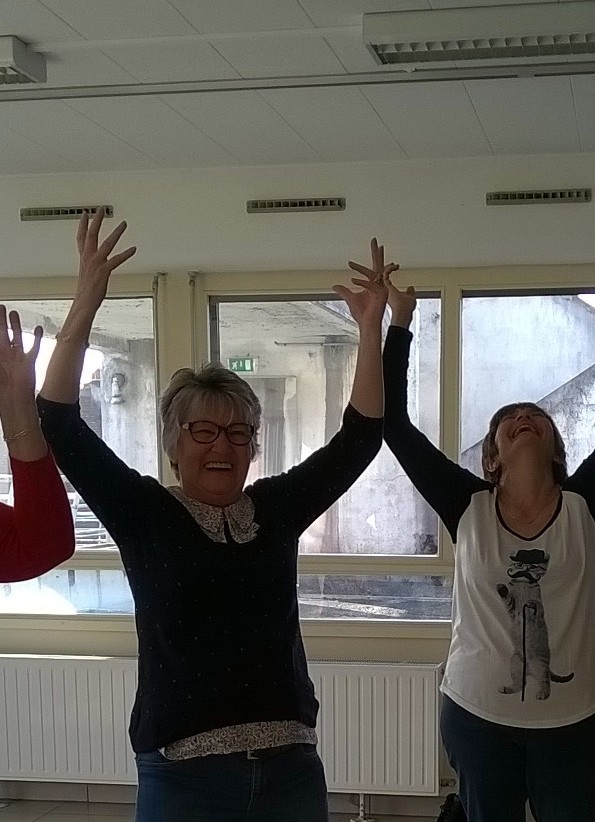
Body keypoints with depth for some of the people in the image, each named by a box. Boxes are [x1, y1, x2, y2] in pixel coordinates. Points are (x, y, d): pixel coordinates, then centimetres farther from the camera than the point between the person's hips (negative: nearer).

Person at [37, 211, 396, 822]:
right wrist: (85, 305, -19)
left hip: (289, 767, 3)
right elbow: (60, 428, -12)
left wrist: (370, 329, -7)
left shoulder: (276, 509, 7)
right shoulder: (143, 514, -2)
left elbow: (359, 438, 4)